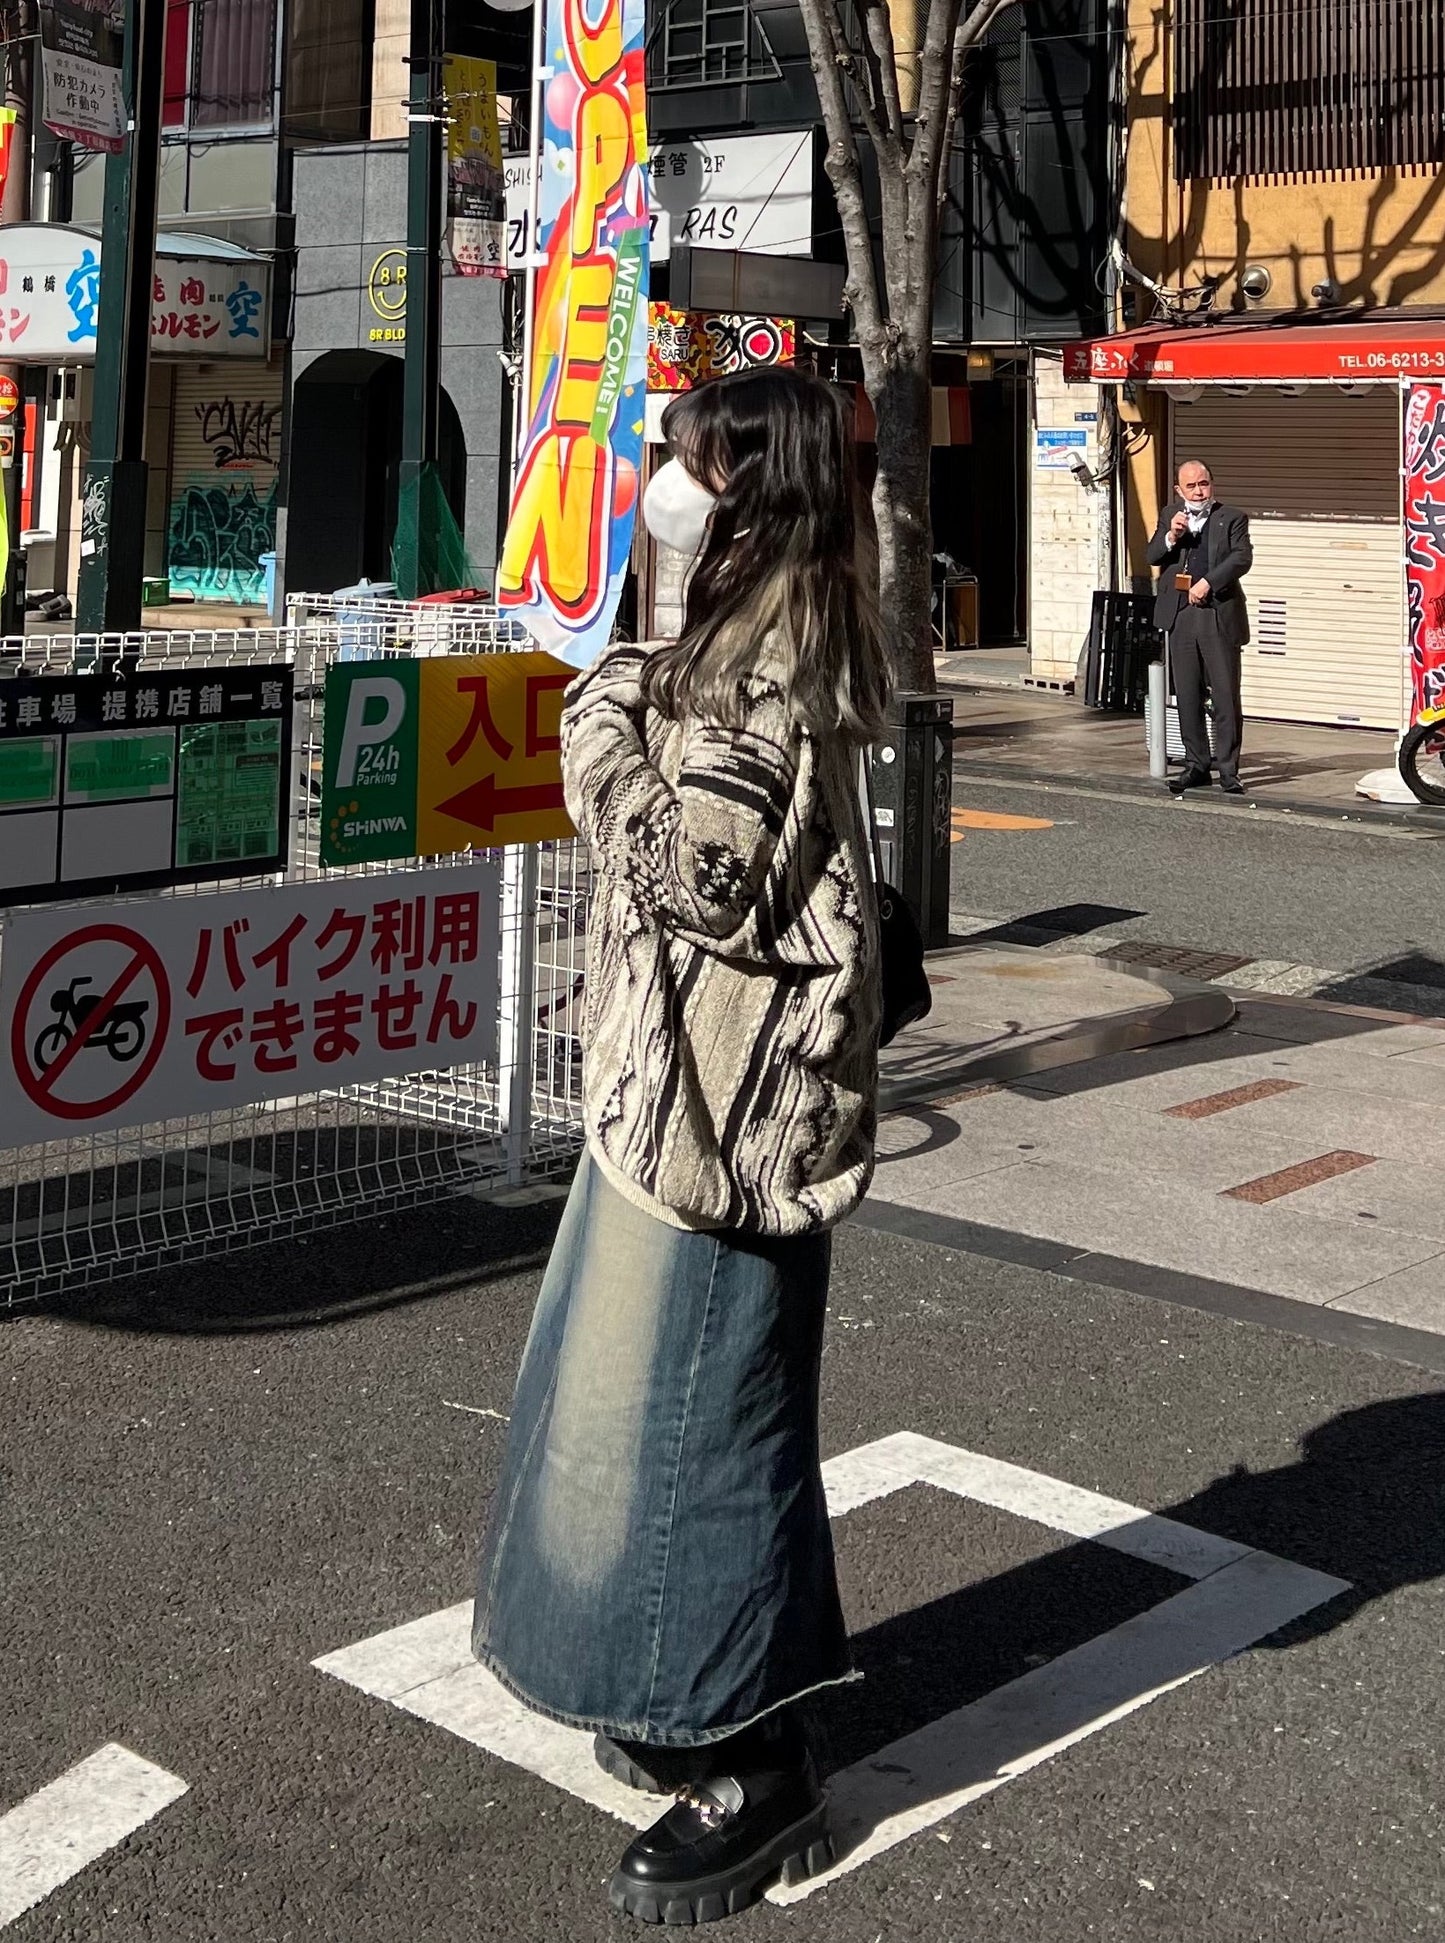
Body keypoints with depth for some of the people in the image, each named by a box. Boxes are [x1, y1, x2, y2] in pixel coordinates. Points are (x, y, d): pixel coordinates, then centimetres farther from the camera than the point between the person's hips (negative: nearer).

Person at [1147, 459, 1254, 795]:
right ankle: (1196, 766, 15)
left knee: (1226, 699, -3)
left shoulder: (1232, 518, 3)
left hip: (1220, 617, -3)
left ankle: (1228, 771, 0)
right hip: (1180, 617, 3)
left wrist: (1207, 582, -19)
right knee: (1187, 698, 7)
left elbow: (1242, 558, -9)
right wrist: (1171, 536, -11)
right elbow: (1152, 556, 8)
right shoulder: (1171, 515, 14)